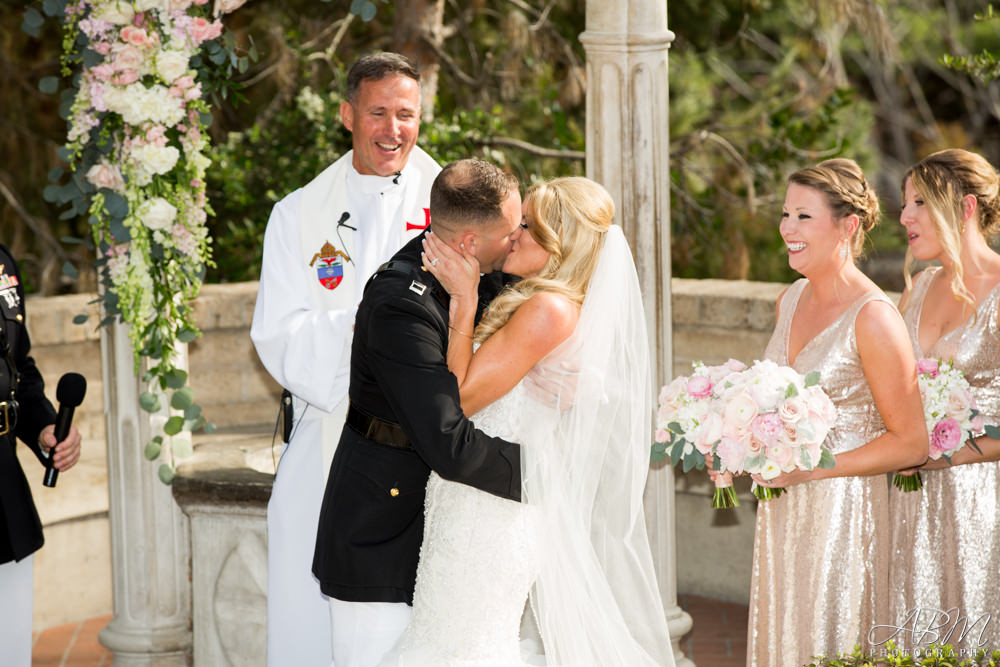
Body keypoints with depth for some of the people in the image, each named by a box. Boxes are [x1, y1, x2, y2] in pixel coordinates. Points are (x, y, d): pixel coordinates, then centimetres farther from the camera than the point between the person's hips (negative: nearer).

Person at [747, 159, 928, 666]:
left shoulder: (873, 318, -16)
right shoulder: (791, 300, 7)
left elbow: (910, 443, -14)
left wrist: (810, 469, -17)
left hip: (841, 509, -7)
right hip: (781, 509, 7)